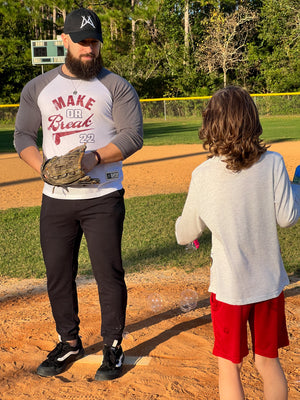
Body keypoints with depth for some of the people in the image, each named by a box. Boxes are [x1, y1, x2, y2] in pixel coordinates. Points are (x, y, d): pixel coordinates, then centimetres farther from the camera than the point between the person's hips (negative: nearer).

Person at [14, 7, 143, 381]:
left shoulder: (115, 86, 2)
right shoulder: (38, 88, 10)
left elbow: (133, 135, -6)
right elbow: (23, 136, 7)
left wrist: (95, 158, -21)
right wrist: (45, 167, -12)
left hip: (103, 198, -3)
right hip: (55, 200, 3)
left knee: (109, 274, 1)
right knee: (58, 275, 10)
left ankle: (112, 347, 17)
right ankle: (69, 343, 28)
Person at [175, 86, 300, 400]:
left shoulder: (203, 175, -12)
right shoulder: (272, 164, -10)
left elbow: (184, 235, -3)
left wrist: (182, 223, 20)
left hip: (229, 287, -2)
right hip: (269, 282, 3)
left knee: (229, 366, 13)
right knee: (268, 362, 19)